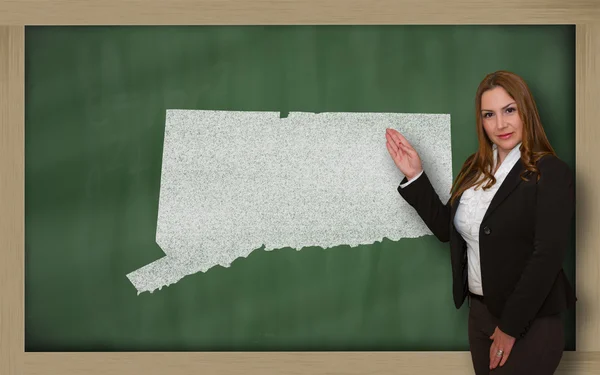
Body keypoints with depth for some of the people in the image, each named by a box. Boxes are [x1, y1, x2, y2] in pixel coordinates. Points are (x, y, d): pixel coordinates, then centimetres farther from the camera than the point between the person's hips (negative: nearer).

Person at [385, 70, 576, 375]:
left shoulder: (551, 173, -14)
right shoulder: (474, 168, 7)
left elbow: (547, 256, -19)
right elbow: (446, 228, 12)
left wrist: (511, 327, -17)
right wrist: (415, 177, 3)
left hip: (530, 321, -6)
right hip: (479, 313, 6)